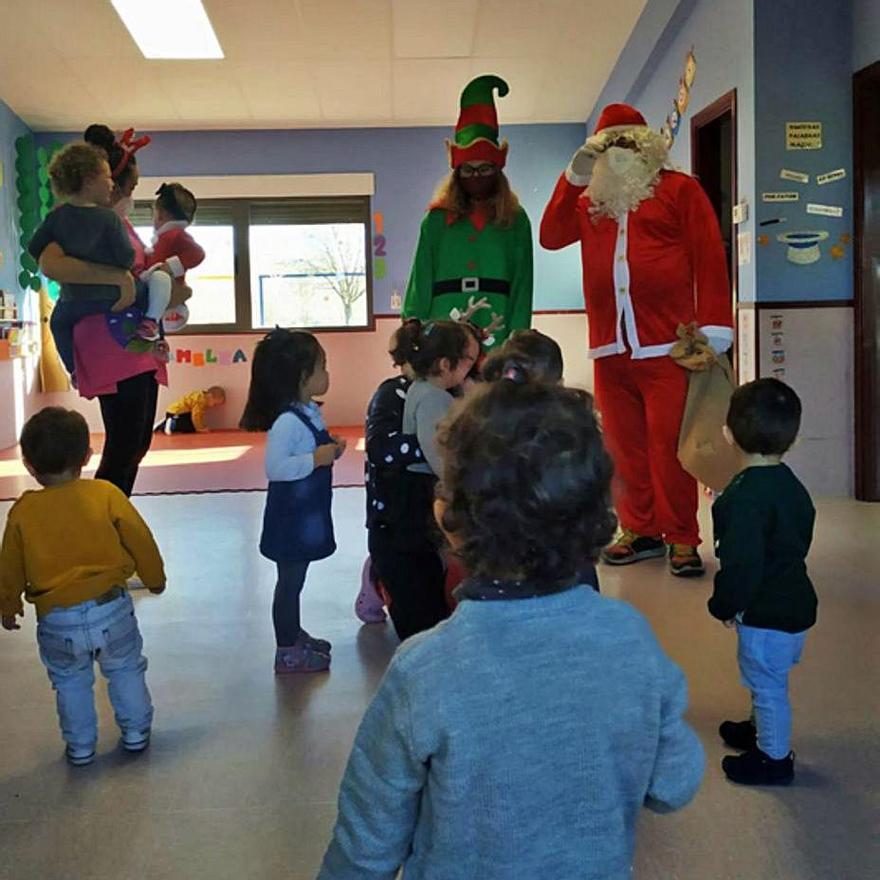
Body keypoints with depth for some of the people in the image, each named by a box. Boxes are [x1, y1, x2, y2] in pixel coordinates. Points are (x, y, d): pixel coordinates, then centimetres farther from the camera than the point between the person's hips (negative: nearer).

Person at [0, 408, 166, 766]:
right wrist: (155, 578, 18)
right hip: (111, 608, 0)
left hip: (57, 620, 0)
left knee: (70, 683, 20)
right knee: (125, 671, 21)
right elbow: (141, 542, 0)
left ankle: (80, 746, 29)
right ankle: (136, 733, 31)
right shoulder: (106, 495, -9)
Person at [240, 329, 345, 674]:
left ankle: (294, 635, 36)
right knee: (290, 580, 2)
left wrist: (330, 448, 3)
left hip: (308, 513, 9)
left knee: (295, 578, 21)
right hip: (290, 516, -9)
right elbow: (275, 467, -29)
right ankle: (287, 652, 13)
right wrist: (316, 459, -27)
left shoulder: (309, 412, 7)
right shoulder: (287, 422, -25)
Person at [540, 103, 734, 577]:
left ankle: (681, 539, 5)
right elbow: (551, 236, 8)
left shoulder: (679, 190, 6)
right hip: (609, 348, 4)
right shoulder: (591, 201, 20)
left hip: (665, 347, -4)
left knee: (669, 445, -4)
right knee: (624, 446, 7)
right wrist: (573, 177, 3)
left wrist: (713, 324, -7)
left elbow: (709, 257, 0)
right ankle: (640, 531, 19)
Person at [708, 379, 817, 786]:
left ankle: (774, 757, 25)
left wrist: (724, 606, -12)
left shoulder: (746, 496, -28)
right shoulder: (788, 482, 2)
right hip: (792, 597, 10)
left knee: (767, 683, 9)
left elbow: (741, 563, -28)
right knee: (767, 680, 28)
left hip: (766, 613, -9)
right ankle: (762, 729, 48)